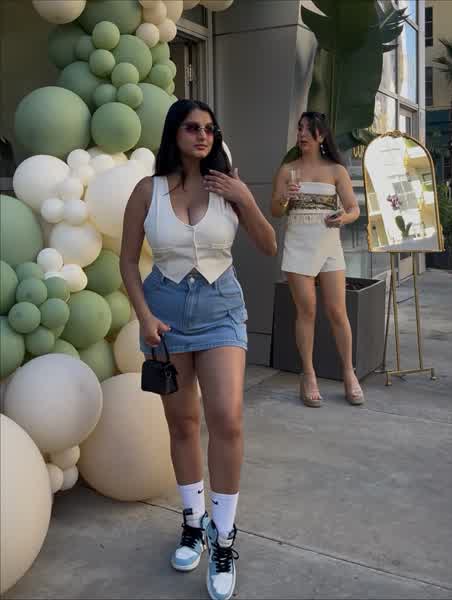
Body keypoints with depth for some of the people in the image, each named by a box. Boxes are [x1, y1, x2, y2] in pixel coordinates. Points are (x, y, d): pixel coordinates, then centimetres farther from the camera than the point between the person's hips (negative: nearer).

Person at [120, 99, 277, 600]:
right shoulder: (148, 189, -4)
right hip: (165, 308, 1)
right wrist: (144, 316, -9)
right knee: (182, 422, 11)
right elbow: (128, 260, 1)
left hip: (220, 308, 0)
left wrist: (244, 200, -12)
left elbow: (269, 248, 1)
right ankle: (194, 520, 31)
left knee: (226, 418, -15)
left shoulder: (228, 184, -3)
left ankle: (223, 538, 4)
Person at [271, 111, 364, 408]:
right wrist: (284, 198, -19)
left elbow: (354, 209, -1)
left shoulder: (336, 170, 4)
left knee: (337, 311, 0)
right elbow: (275, 212, 3)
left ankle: (349, 374, 13)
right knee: (306, 311, 1)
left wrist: (344, 218, -23)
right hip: (298, 244, 0)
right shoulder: (288, 170, 6)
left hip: (329, 242, 0)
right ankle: (309, 376, 11)